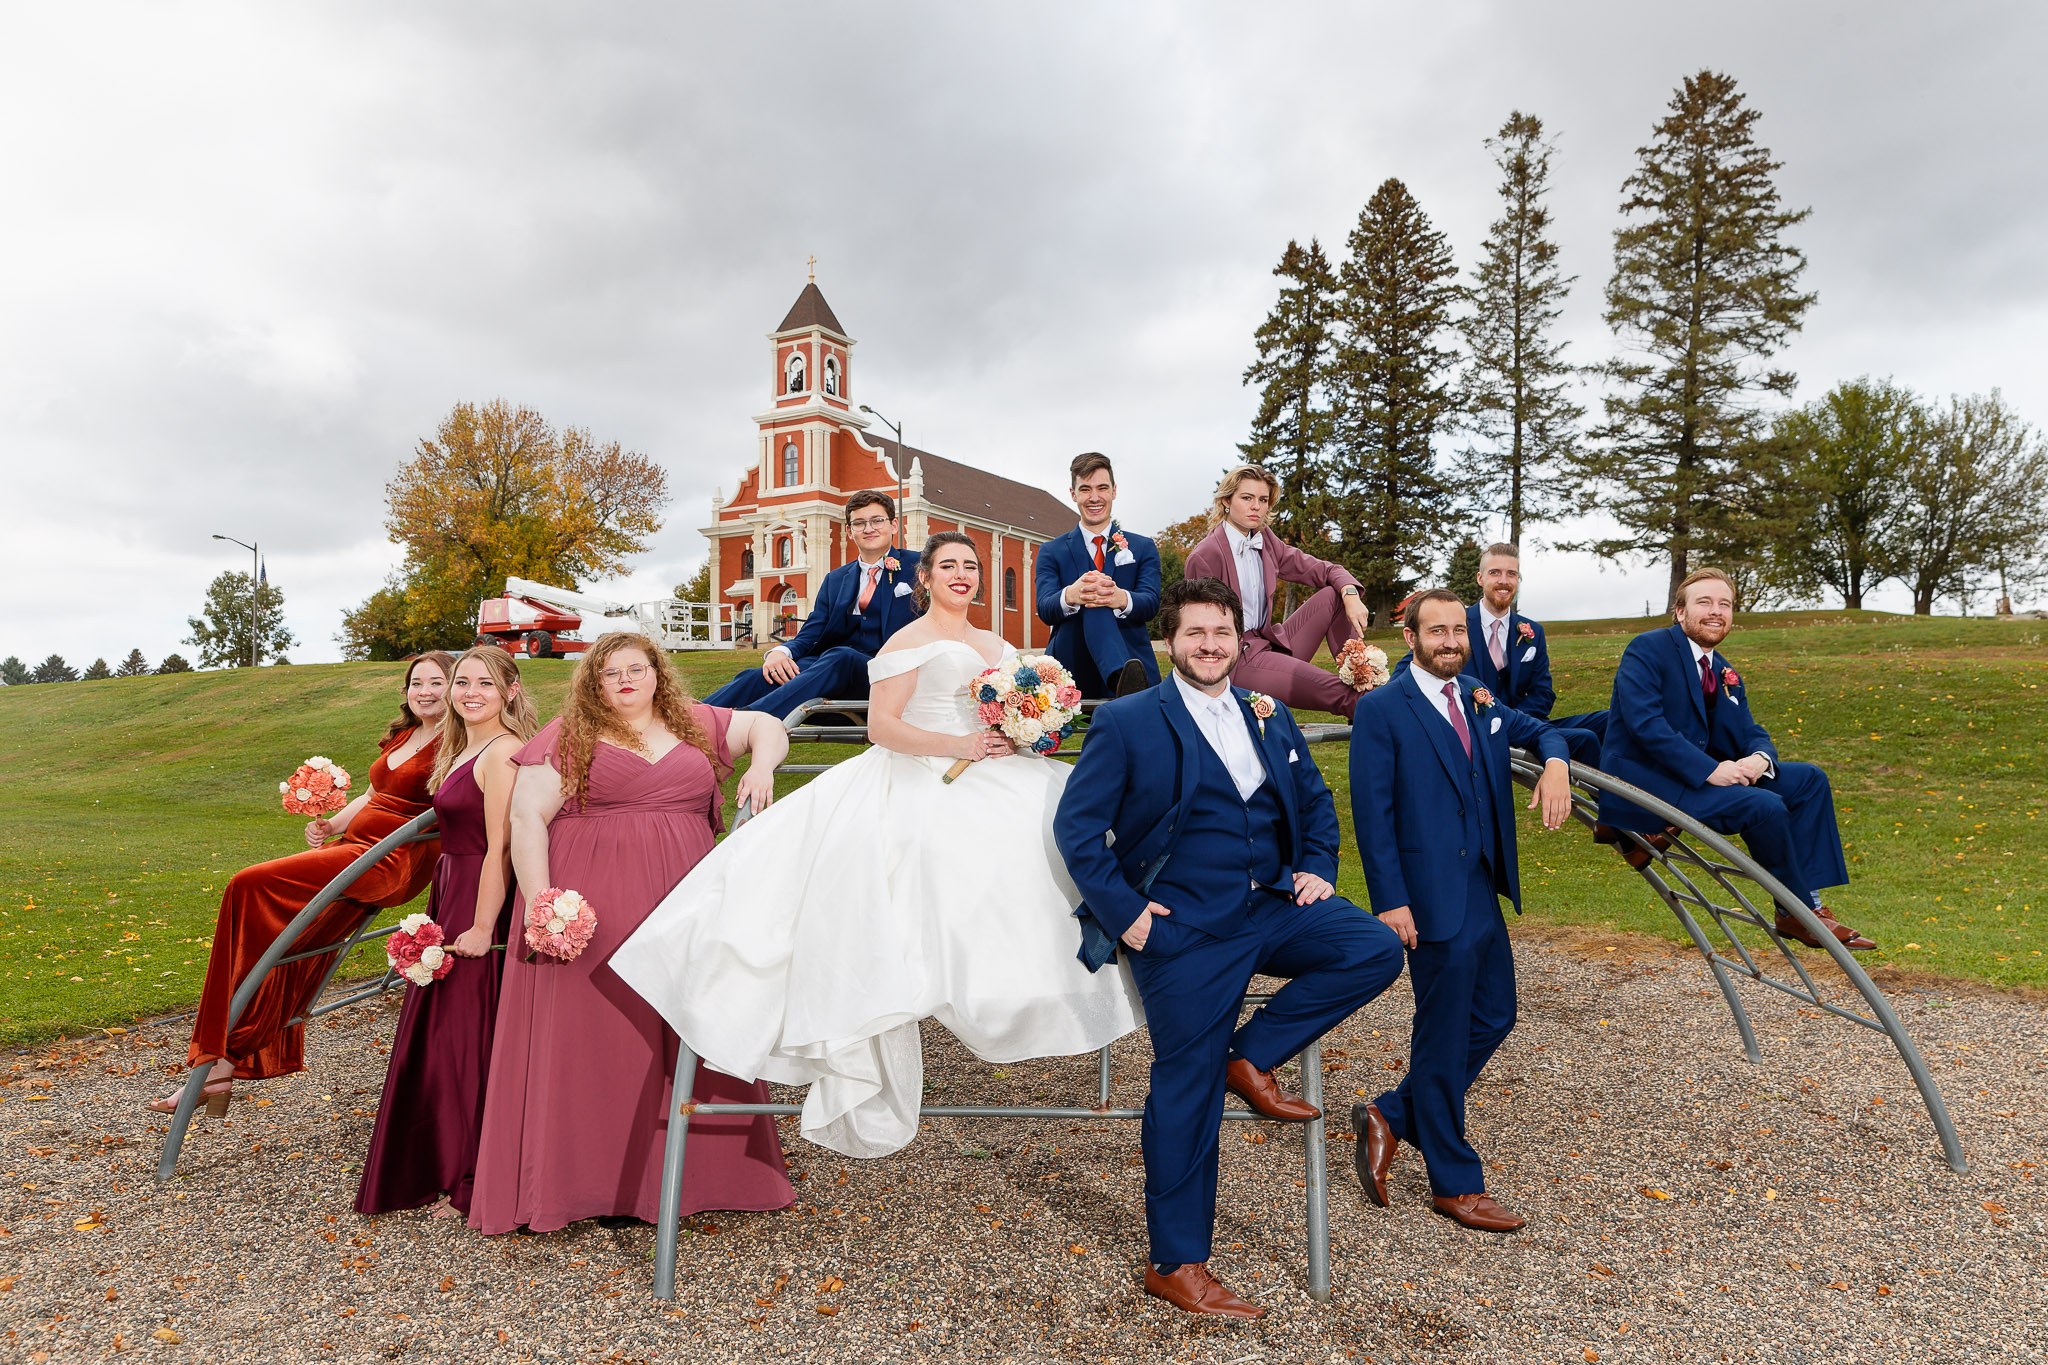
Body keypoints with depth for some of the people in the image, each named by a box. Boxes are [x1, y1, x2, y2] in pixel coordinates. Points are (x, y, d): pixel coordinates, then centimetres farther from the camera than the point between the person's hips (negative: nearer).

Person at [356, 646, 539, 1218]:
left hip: (480, 904, -10)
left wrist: (481, 928, -22)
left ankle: (470, 1182, 13)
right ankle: (444, 1169, 33)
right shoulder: (462, 751, 14)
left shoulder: (503, 752, -17)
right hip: (451, 897, 10)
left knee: (465, 1038, -1)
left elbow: (499, 849, -21)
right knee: (439, 1036, 18)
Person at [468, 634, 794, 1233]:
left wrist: (762, 764, -4)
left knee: (687, 1041, 7)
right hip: (594, 914, -3)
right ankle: (593, 1181, 7)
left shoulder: (694, 725, 13)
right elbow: (526, 817, -4)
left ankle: (697, 1173, 17)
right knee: (593, 1040, -2)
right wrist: (538, 903, -14)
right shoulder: (567, 737, 2)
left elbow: (766, 725, 18)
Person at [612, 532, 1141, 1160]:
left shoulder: (997, 647, 21)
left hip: (988, 780, 7)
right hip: (921, 787, -6)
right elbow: (882, 726, -9)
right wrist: (957, 745, -18)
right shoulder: (909, 642, 1)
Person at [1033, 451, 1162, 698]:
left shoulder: (1143, 548, 13)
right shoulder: (1051, 552, 13)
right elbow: (1044, 608, -5)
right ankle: (1125, 679, -53)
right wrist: (1071, 595, -32)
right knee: (1094, 608, -32)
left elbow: (1151, 603, -5)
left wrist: (1121, 598, -32)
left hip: (1131, 658, 0)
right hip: (1070, 672, 0)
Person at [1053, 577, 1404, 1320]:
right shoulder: (1127, 721, -5)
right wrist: (1121, 910, -12)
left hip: (1273, 905, 5)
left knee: (1375, 948, -17)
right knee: (1187, 1091, 0)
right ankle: (1175, 1264, 18)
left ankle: (1252, 1056, 2)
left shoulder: (1270, 716, 11)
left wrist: (1318, 867, 5)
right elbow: (1076, 823, -6)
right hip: (1185, 930, -5)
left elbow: (1315, 800, 22)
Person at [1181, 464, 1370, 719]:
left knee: (1335, 594, -1)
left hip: (1271, 644, 9)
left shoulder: (1265, 541, 8)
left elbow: (1325, 570, 8)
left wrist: (1350, 594, -13)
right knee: (1337, 692, -26)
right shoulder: (1204, 556, -13)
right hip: (1237, 660, -8)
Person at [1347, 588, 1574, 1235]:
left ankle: (1391, 1118, 28)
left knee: (1493, 1017, 15)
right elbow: (1372, 813, -14)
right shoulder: (1381, 710, -12)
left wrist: (1555, 762, -2)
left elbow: (1537, 730, 22)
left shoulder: (1478, 698, 10)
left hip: (1484, 891, 8)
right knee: (1444, 1036, 4)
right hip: (1433, 897, -8)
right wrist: (1390, 901, -18)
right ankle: (1455, 1184, 20)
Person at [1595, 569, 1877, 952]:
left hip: (1700, 774, 9)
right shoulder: (1648, 649, -11)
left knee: (1809, 780, 4)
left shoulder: (1724, 673, 15)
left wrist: (1759, 758, -13)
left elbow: (1751, 733, 13)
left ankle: (1810, 899, 0)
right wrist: (1710, 770, -27)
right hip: (1646, 781, -9)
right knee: (1765, 806, -25)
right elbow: (1643, 721, -23)